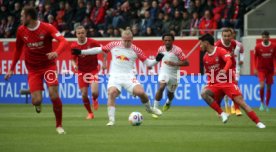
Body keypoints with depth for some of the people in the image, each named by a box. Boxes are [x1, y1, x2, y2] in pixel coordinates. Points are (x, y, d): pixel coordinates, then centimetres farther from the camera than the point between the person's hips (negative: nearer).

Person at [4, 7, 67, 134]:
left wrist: (56, 52, -45)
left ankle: (59, 125, 3)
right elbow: (18, 50, 13)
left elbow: (63, 41, -25)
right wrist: (12, 69, 13)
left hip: (48, 65, -2)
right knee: (36, 101, -13)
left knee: (54, 96, -16)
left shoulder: (47, 28, -15)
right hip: (33, 69, 2)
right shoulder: (21, 30, -2)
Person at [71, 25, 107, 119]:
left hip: (93, 70, -2)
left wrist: (104, 63, -10)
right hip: (82, 72, 2)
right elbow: (73, 59, 2)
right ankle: (90, 113, 21)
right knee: (84, 95, -2)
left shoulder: (92, 42, -12)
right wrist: (74, 65, -19)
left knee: (94, 92, -19)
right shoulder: (74, 46, -6)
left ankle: (95, 100, 19)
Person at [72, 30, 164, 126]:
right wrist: (81, 52, 13)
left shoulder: (135, 50, 3)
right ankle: (111, 120, -22)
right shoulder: (114, 45, 6)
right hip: (115, 76, 1)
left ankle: (149, 108, 13)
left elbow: (147, 62, 7)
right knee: (111, 93, -27)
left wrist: (156, 60, -14)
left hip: (128, 76, 0)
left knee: (140, 92, -21)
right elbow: (99, 50, 15)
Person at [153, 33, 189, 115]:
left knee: (170, 93, 17)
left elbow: (186, 63, -19)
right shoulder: (161, 49, -3)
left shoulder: (177, 50, -17)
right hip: (164, 72, 1)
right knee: (161, 87, -26)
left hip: (174, 74, -1)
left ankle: (168, 102, 56)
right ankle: (155, 109, -22)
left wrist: (174, 63, -28)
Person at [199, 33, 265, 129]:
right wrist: (209, 84, 6)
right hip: (215, 84, 5)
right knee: (204, 93, -25)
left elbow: (229, 61, -26)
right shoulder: (205, 58, 11)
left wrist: (225, 70, -46)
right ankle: (221, 113, -20)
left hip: (228, 82, -5)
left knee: (240, 101, -15)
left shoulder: (220, 51, -8)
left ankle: (258, 123, -10)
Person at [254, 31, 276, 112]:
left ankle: (267, 105, 18)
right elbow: (255, 58, 2)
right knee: (262, 86, -18)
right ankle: (262, 102, 2)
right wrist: (255, 69, -1)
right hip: (261, 69, -2)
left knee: (269, 87, 5)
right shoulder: (258, 46, -7)